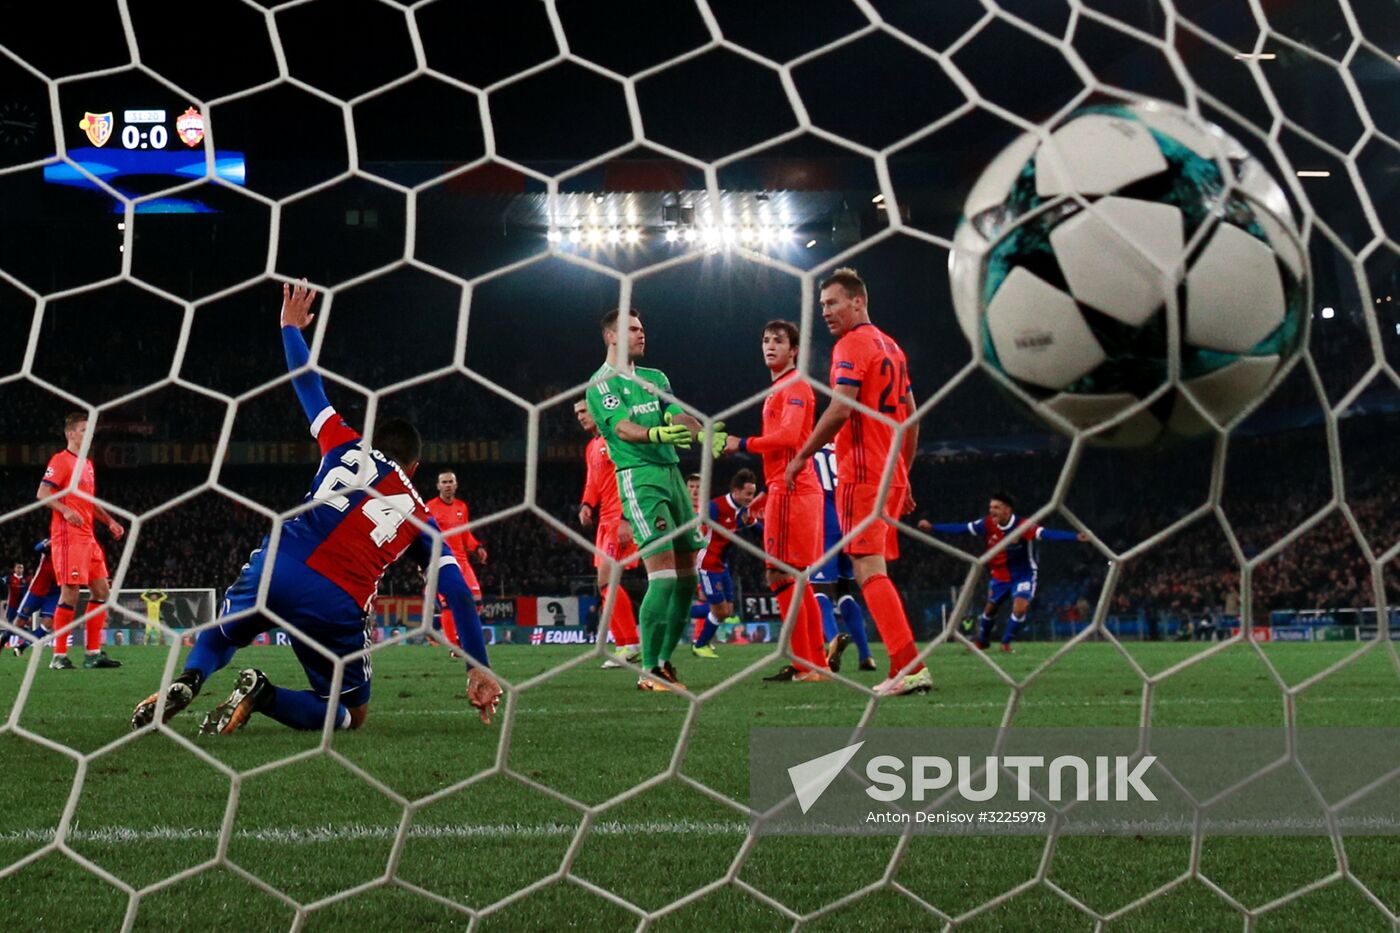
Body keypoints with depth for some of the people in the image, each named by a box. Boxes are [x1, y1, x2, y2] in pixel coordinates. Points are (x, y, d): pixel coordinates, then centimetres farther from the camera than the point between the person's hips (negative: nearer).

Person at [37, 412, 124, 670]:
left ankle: (93, 653, 11)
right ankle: (59, 656, -6)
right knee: (70, 593, -10)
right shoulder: (61, 460, -6)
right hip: (68, 535, -9)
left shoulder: (87, 464, 20)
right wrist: (65, 511, -26)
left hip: (88, 537, 9)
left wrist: (109, 521, 18)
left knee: (101, 590, 7)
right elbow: (42, 493, -13)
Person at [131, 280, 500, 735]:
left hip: (276, 567, 2)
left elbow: (308, 387, 31)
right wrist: (478, 669, 15)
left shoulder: (348, 449, 21)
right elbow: (458, 593, 13)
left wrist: (291, 329, 49)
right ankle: (262, 695, -11)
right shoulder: (420, 517, 20)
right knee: (350, 715, 18)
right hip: (336, 606, -2)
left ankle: (188, 680, -1)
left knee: (219, 637, 35)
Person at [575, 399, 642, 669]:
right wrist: (586, 505, 3)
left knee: (607, 581, -17)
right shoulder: (591, 448, 20)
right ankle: (623, 646, 10)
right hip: (605, 520, 10)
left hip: (620, 519, -10)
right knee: (606, 584, 7)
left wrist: (626, 518, -20)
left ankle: (632, 644, -14)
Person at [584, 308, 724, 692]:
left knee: (686, 576, 5)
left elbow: (679, 416, 5)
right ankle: (649, 671, -12)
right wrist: (656, 434, -38)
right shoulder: (601, 383, -2)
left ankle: (664, 662, 16)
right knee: (663, 574, -16)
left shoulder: (655, 378, 20)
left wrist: (704, 435, -17)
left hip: (672, 473, 8)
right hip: (639, 477, -7)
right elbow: (623, 428, -18)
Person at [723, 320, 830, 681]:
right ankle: (818, 663, 16)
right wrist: (766, 497, 22)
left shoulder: (794, 385, -8)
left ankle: (803, 665, -10)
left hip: (790, 491, -10)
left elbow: (788, 435, -22)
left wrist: (742, 444, -14)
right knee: (797, 581, 13)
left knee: (782, 576, -10)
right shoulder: (779, 388, 21)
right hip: (787, 488, 10)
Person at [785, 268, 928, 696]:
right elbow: (911, 417, 20)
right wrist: (903, 476, 23)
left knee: (869, 571, -12)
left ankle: (910, 666, -20)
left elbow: (840, 409, -18)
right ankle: (904, 667, 10)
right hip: (892, 476, 9)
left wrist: (802, 455, -9)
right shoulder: (891, 347, 19)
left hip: (861, 474, -9)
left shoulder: (852, 345, -8)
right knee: (875, 572, 12)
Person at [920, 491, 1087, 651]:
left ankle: (1006, 642, 1)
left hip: (1023, 575, -4)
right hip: (1000, 575, 4)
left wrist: (1075, 536, -55)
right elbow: (961, 528, -9)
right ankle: (982, 641, 42)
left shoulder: (1023, 526, -29)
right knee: (990, 608, 15)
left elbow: (1047, 534, -41)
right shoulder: (988, 525, -16)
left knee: (1020, 607, -22)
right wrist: (932, 527, -10)